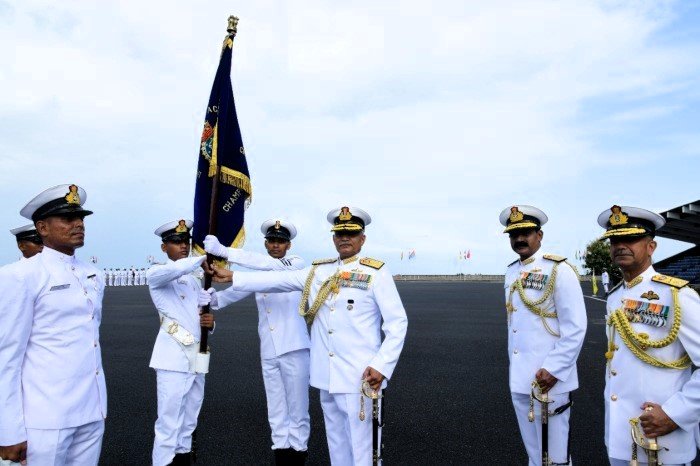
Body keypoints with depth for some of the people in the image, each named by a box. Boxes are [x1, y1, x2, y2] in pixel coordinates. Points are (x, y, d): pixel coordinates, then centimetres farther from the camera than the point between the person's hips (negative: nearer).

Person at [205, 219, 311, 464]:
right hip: (268, 352, 5)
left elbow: (272, 265, -23)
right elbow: (236, 290, 6)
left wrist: (224, 251, -29)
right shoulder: (258, 272, 13)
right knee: (276, 412, 13)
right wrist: (213, 299, -16)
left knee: (297, 409, 4)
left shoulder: (296, 264, -6)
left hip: (294, 349, -5)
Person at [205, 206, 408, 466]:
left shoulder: (376, 272, -6)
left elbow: (397, 322, -8)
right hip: (327, 376, 5)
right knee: (336, 444, 19)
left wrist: (382, 366, -16)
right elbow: (278, 280, 5)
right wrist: (231, 277, 1)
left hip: (360, 377, -5)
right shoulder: (318, 271, 9)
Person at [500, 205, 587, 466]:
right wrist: (514, 367, 16)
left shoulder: (558, 270, -12)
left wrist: (554, 369, -18)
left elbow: (576, 327, -14)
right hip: (519, 379, 6)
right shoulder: (511, 272, 8)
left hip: (547, 378, -6)